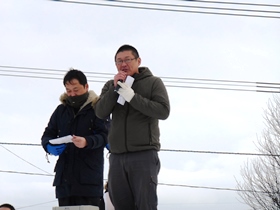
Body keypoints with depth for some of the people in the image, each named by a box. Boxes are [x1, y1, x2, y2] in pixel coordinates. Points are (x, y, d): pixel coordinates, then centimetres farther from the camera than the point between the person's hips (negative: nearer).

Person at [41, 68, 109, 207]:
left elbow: (104, 136, -9)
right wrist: (49, 146, -6)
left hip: (88, 176, -5)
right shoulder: (61, 110, 17)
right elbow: (47, 134, 19)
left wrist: (87, 142, -30)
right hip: (64, 176, 5)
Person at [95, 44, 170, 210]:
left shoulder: (153, 82, 6)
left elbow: (164, 111, -9)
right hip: (117, 157, 4)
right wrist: (115, 89, -10)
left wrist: (132, 97, -14)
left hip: (144, 154, -4)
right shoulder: (111, 85, 16)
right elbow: (101, 113, 2)